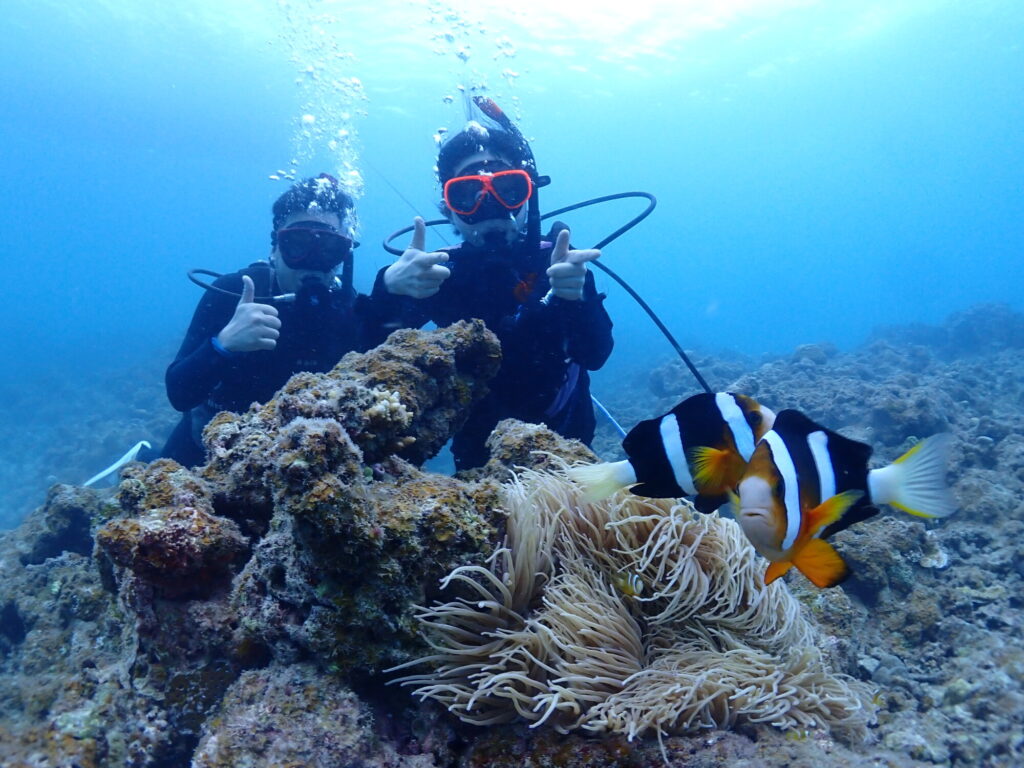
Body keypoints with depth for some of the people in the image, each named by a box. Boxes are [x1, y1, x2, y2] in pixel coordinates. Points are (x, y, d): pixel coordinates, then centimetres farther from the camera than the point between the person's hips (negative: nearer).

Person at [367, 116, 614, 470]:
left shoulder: (558, 262, -12)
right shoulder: (440, 270, -9)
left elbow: (595, 355, -25)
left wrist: (578, 296, -46)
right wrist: (388, 287, -44)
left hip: (561, 441, 0)